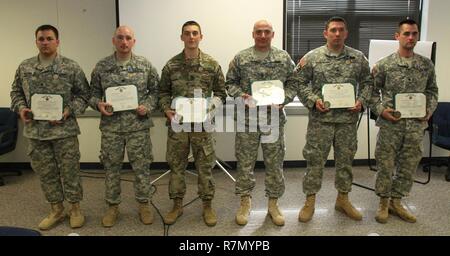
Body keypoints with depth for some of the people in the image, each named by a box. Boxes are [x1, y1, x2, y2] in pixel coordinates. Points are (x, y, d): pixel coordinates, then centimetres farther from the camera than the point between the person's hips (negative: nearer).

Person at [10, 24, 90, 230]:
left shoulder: (71, 67, -4)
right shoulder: (24, 67, 7)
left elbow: (84, 94, -2)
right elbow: (16, 92, 15)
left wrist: (69, 110, -14)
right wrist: (21, 107, -4)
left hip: (64, 130, -4)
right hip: (35, 131, 4)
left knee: (69, 171, 5)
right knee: (45, 173, 12)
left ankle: (75, 208, 23)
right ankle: (56, 210, 28)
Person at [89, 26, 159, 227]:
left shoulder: (145, 65, 1)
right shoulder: (101, 66, 2)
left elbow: (155, 90, 6)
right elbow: (93, 93, 9)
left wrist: (148, 106, -11)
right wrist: (98, 104, -12)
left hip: (139, 126, -1)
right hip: (111, 127, 1)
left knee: (141, 167, 7)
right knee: (111, 167, 11)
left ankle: (144, 204, 25)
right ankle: (112, 206, 28)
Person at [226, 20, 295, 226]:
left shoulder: (284, 58, 5)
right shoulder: (240, 58, 2)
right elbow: (230, 82, 7)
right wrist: (241, 95, -11)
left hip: (274, 117, 1)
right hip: (247, 117, 0)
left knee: (275, 162, 7)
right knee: (245, 161, 5)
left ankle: (273, 203, 22)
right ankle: (245, 201, 21)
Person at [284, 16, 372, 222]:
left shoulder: (358, 58, 6)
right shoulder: (312, 57, -2)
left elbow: (367, 82, 13)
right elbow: (298, 82, -1)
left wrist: (361, 101, -4)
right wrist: (313, 100, -12)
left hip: (348, 119, 3)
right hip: (320, 119, -2)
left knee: (345, 159, 13)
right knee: (315, 160, 3)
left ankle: (343, 199, 30)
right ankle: (310, 201, 17)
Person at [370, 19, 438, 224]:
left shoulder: (427, 65, 6)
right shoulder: (384, 65, -5)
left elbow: (432, 90, 15)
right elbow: (372, 91, 1)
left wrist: (430, 110, 0)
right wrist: (381, 110, -12)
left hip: (416, 125, 4)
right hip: (390, 124, -3)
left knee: (409, 165, 11)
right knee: (386, 164, 5)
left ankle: (396, 201, 28)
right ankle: (383, 202, 23)